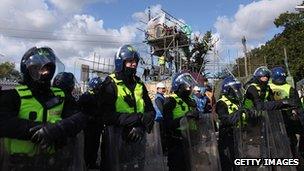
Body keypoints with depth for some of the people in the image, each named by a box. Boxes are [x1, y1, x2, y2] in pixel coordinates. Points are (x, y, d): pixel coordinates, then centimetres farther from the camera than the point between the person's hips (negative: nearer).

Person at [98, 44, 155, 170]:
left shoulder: (139, 85, 7)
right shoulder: (110, 84, -9)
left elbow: (151, 111, 5)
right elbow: (108, 116, -19)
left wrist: (141, 127, -15)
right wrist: (138, 118, -23)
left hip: (137, 138, 6)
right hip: (117, 140, -5)